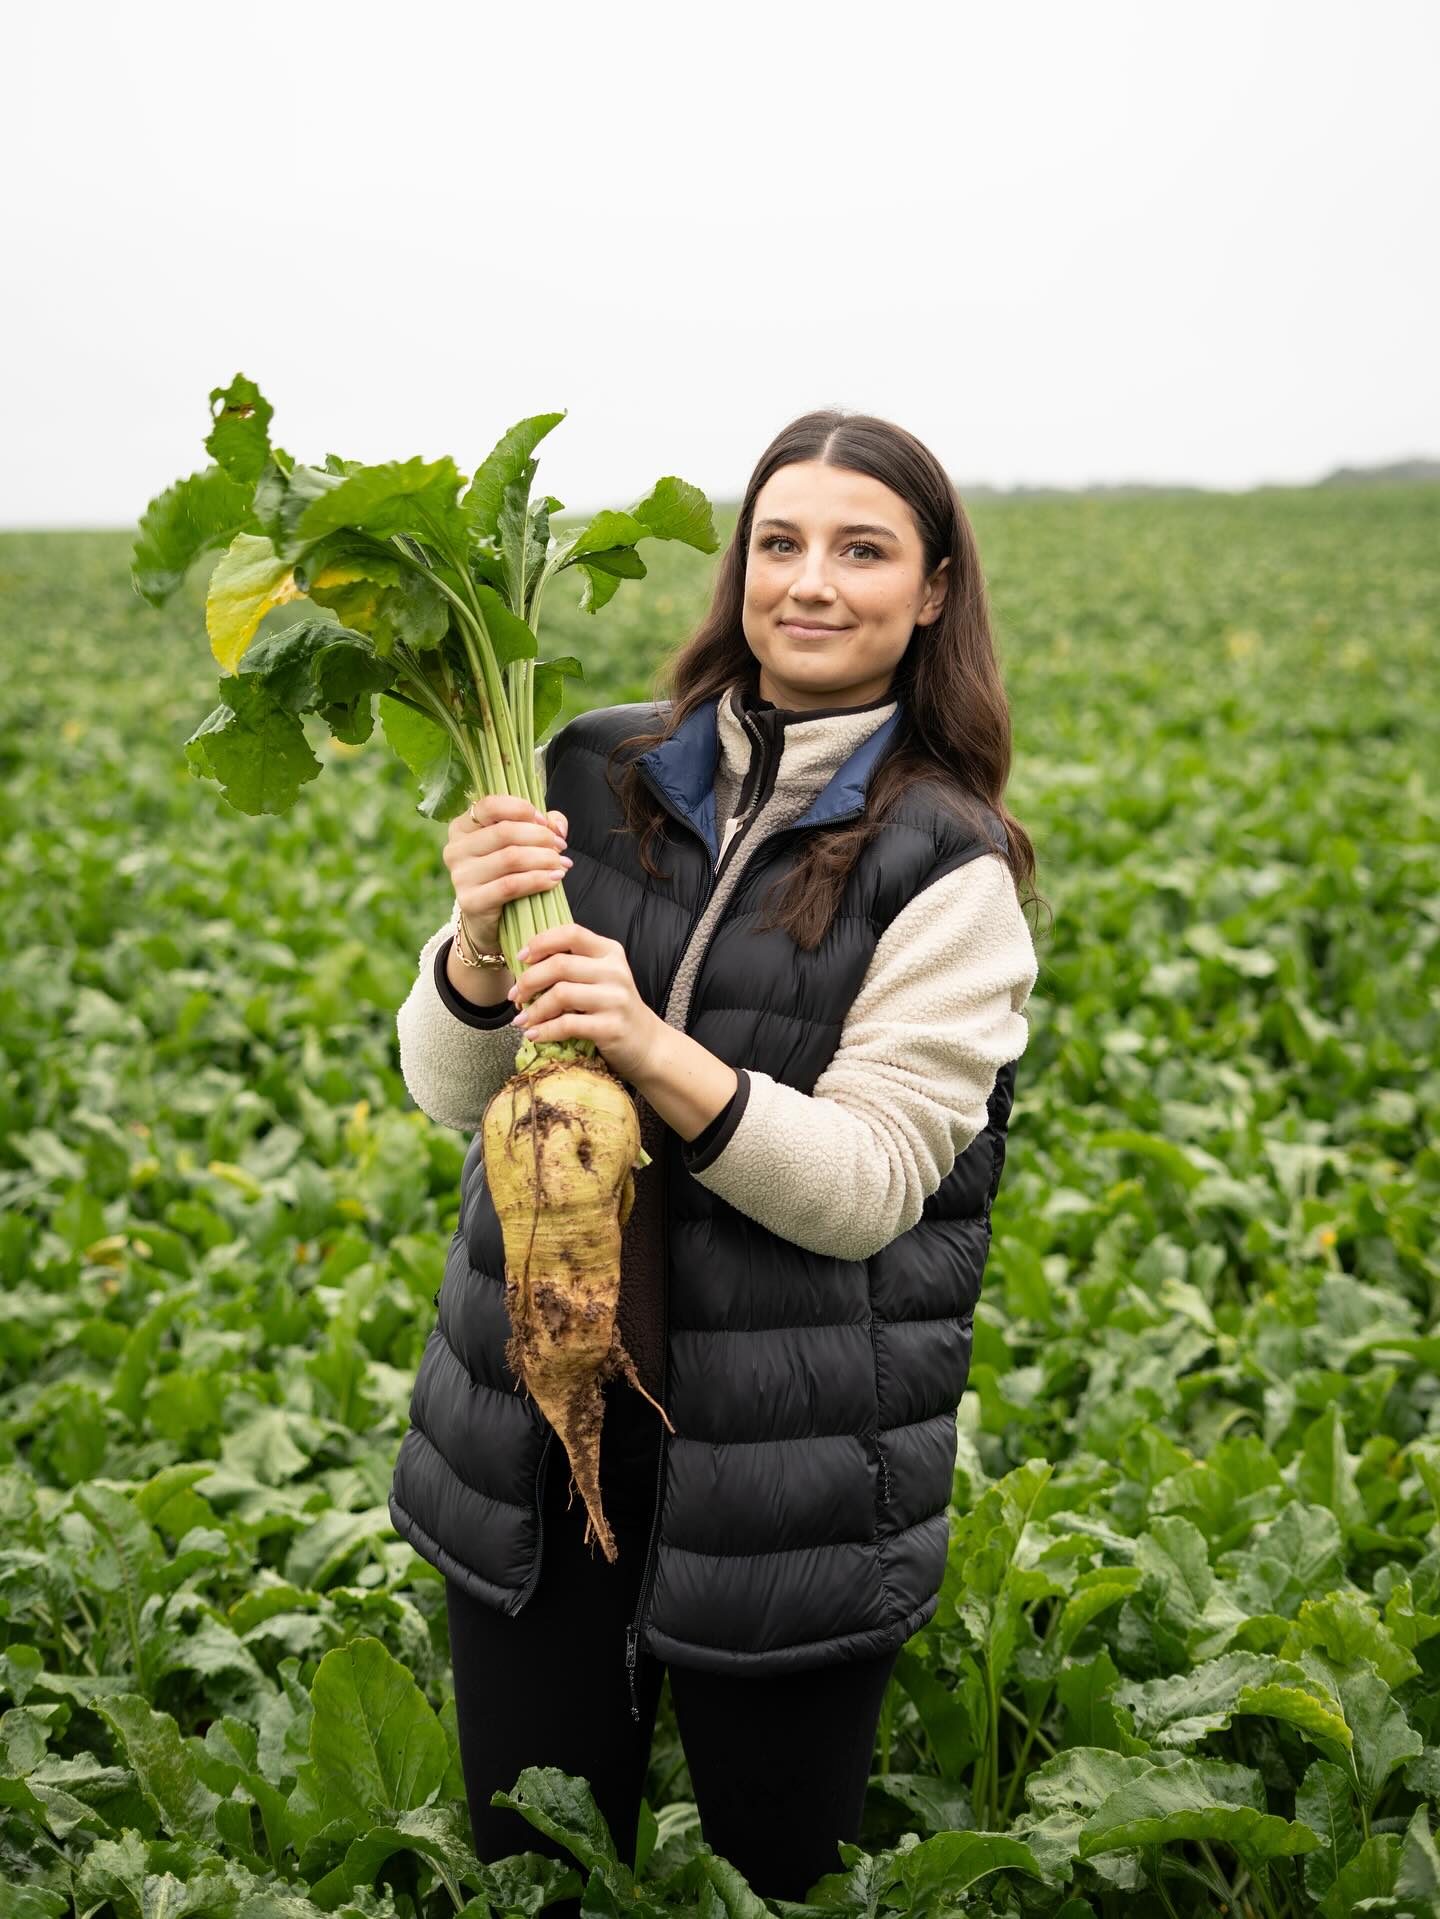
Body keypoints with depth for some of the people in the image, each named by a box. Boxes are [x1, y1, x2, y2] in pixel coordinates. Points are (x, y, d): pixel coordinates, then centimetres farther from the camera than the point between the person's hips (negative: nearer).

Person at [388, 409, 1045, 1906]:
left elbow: (868, 1188, -14)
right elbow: (449, 1093, -1)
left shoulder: (947, 870, -8)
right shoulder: (595, 774, -1)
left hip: (790, 1458, -2)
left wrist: (657, 1056, -29)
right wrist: (478, 942, -21)